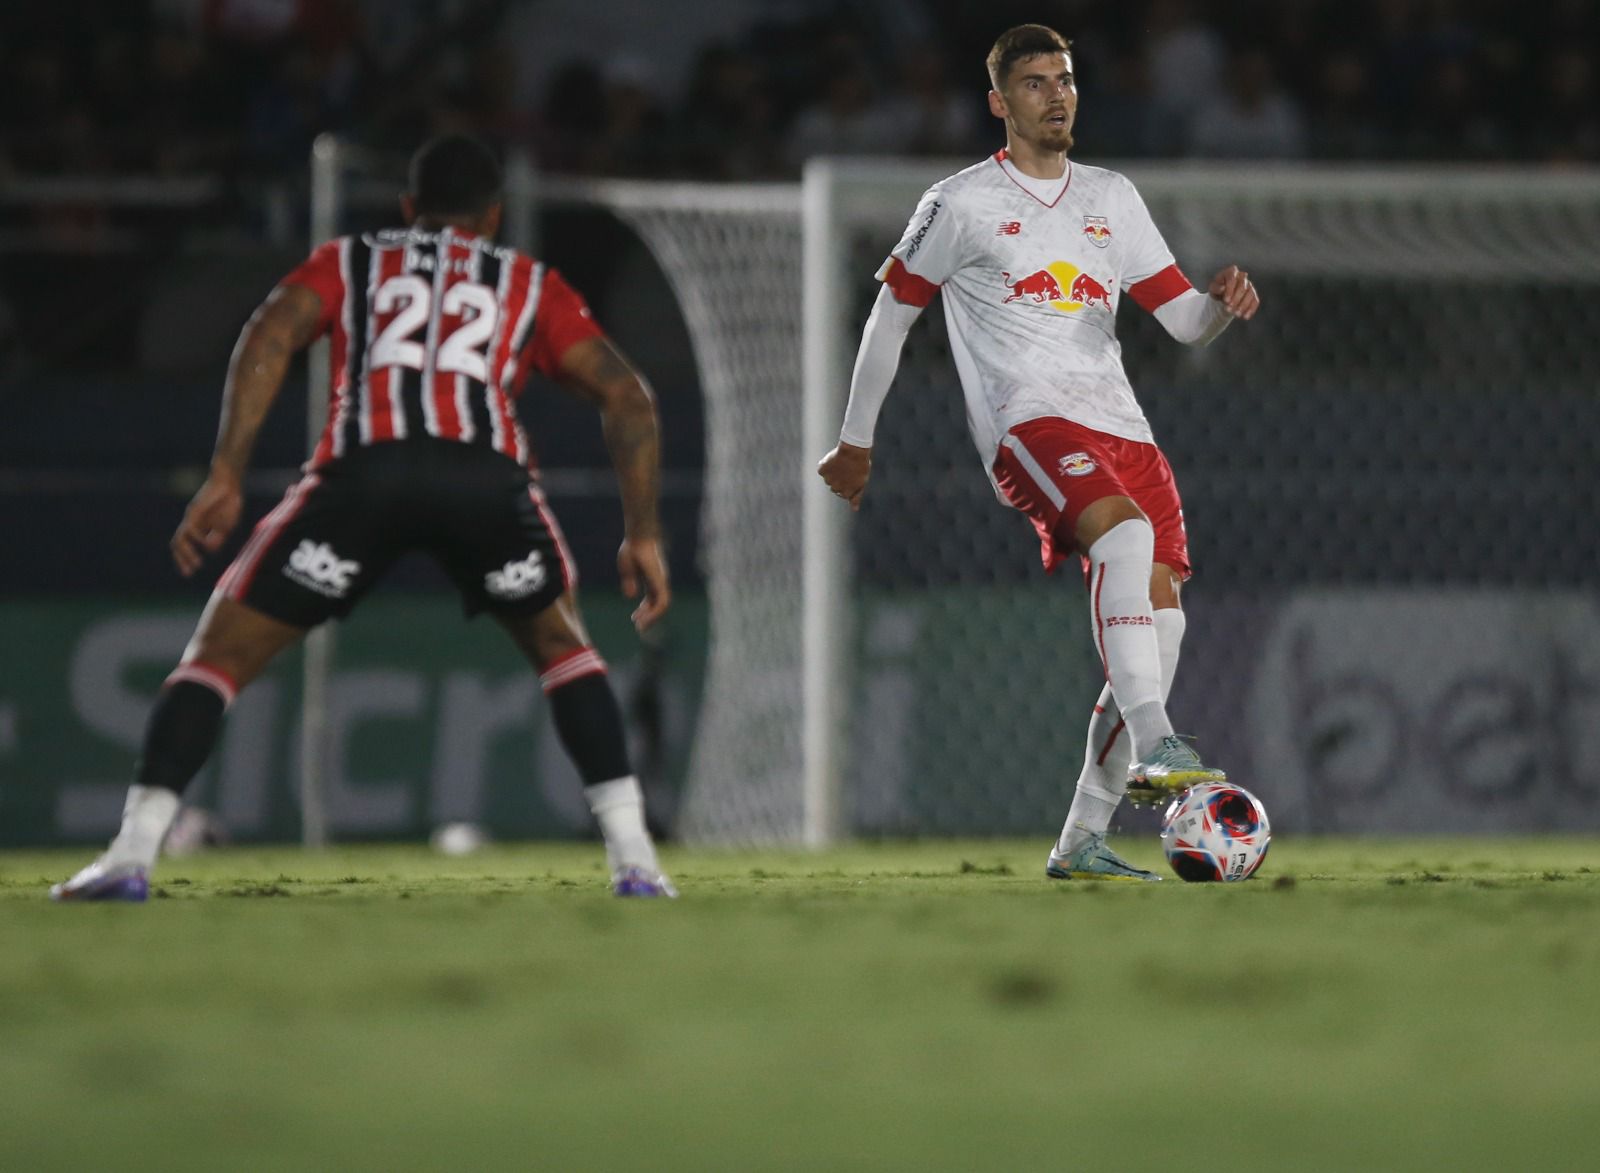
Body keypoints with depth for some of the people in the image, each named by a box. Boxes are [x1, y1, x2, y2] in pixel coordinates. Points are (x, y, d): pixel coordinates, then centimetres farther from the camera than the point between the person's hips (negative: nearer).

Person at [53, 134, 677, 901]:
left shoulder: (346, 263, 30)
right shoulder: (533, 287, 32)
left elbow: (270, 336, 10)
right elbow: (626, 396, 20)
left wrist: (225, 479, 2)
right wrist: (642, 533, 20)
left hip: (363, 470, -1)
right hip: (490, 476, 1)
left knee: (217, 655, 12)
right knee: (563, 649, 27)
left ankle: (131, 857, -3)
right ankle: (634, 860, 14)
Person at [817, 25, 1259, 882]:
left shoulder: (1112, 199, 19)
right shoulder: (961, 205, 5)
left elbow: (1184, 320, 15)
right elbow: (890, 313, 14)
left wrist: (1222, 304, -9)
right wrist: (854, 441, 17)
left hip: (1122, 428, 6)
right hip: (1028, 425, -6)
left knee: (1160, 619, -5)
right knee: (1126, 535, -35)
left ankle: (1081, 843, 3)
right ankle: (1154, 749, -44)